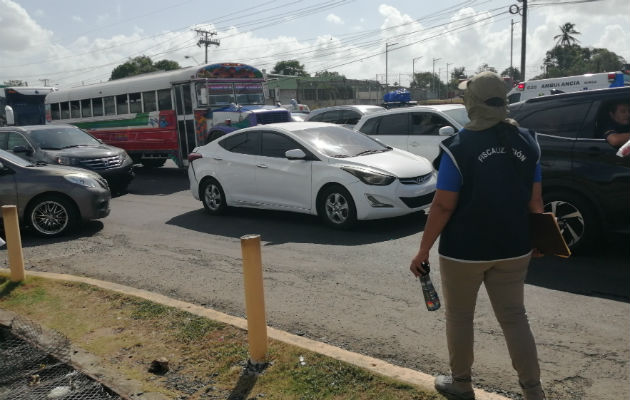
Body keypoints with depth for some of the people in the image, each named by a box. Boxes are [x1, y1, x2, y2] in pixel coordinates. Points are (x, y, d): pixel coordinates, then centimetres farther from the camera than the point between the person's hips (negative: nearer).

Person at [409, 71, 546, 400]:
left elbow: (443, 207, -16)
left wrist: (423, 250, -8)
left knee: (459, 317, 14)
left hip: (464, 250, -4)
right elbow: (534, 201, 4)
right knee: (514, 317, 16)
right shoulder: (526, 142, 1)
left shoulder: (459, 147, -15)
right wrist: (536, 239, 19)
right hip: (513, 249, 5)